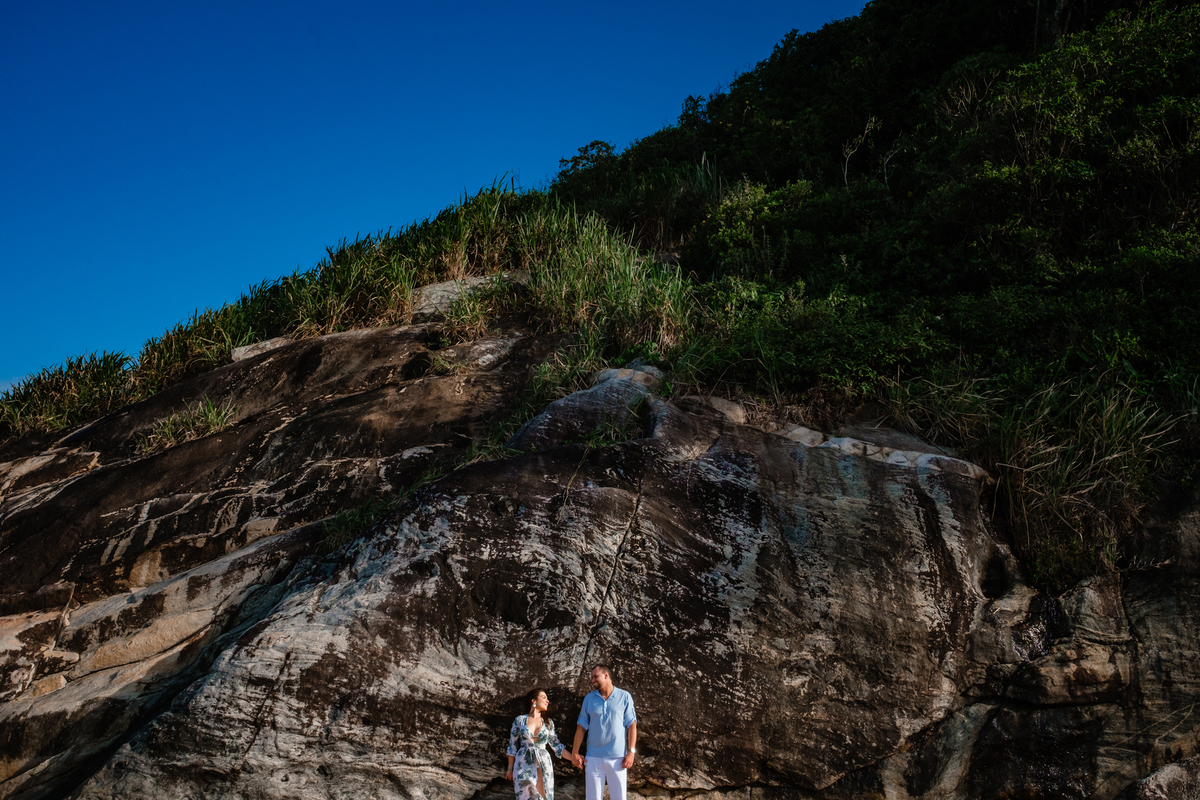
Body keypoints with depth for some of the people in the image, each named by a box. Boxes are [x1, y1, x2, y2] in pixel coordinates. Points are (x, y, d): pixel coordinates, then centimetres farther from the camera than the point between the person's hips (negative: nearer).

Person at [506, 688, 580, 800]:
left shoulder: (548, 722, 5)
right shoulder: (519, 720, -1)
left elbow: (555, 744, 9)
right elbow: (512, 746, 5)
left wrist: (572, 758, -2)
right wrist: (510, 769, 9)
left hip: (543, 766, 2)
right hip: (524, 766, -2)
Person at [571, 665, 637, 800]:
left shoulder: (624, 697, 0)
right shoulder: (589, 698, 7)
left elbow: (632, 725, -1)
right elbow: (581, 727, 8)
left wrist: (631, 752, -7)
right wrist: (575, 752, 2)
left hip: (617, 758, -2)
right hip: (593, 757, 2)